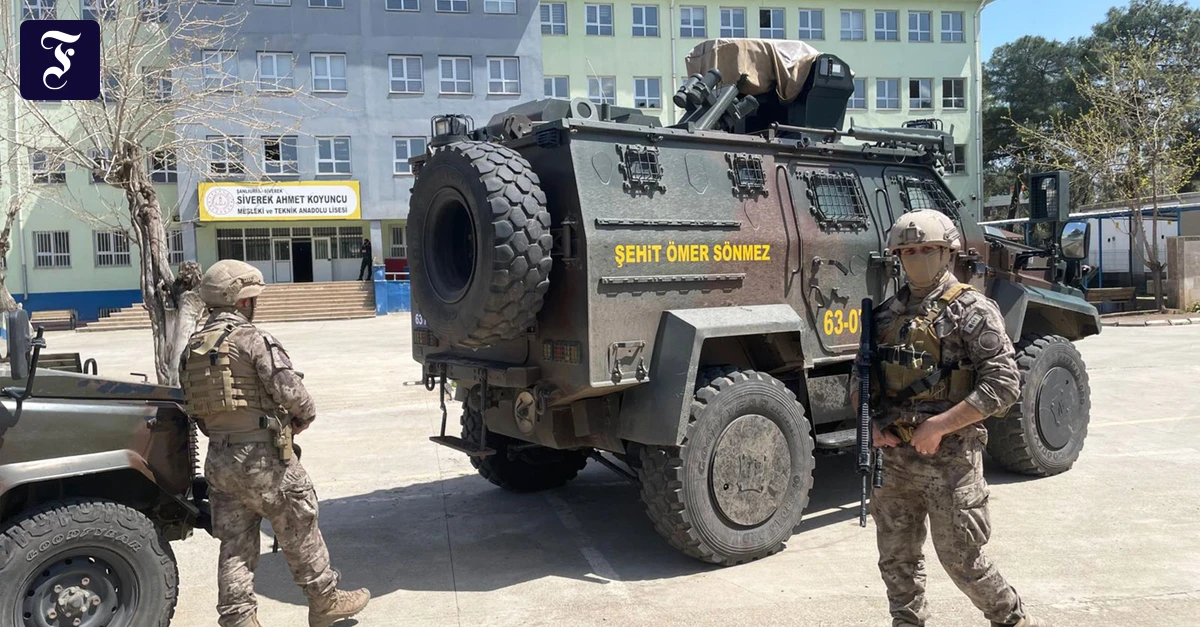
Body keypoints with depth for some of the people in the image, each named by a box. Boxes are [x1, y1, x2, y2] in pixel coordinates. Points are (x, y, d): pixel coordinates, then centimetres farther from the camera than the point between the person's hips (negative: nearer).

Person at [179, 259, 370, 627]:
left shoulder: (192, 348, 11)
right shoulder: (252, 338, -13)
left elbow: (194, 407, 13)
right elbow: (291, 391, -21)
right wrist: (305, 417, -2)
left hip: (218, 459, 7)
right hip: (261, 457, -7)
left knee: (235, 543, 12)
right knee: (300, 531, 8)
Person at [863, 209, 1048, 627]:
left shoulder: (972, 311, -6)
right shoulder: (886, 315, 11)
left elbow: (1005, 384, -13)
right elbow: (863, 379, 18)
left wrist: (940, 425, -18)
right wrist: (872, 423, 0)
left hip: (950, 457, -5)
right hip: (893, 456, 5)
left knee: (961, 560, 4)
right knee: (897, 561, 12)